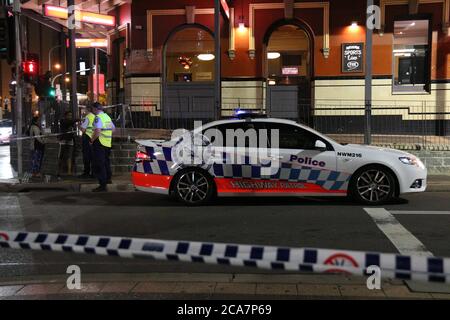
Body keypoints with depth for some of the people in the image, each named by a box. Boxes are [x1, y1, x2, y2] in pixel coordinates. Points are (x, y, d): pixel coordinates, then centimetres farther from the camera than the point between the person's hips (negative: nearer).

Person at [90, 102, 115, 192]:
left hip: (99, 143, -9)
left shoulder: (98, 117, -15)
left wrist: (92, 140, -14)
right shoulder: (107, 116, 13)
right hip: (108, 143, 9)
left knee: (99, 164, -6)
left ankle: (103, 185, -7)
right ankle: (108, 178, 40)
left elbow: (97, 131, -26)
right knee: (106, 161, 25)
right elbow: (113, 128, 24)